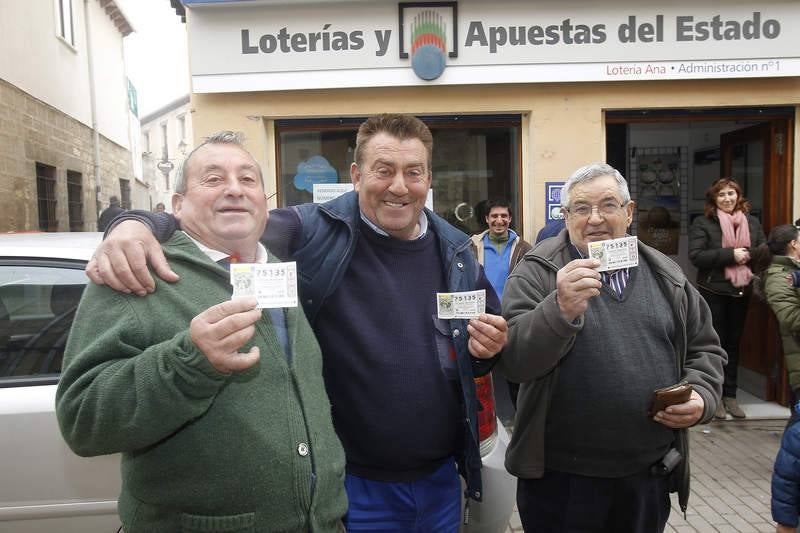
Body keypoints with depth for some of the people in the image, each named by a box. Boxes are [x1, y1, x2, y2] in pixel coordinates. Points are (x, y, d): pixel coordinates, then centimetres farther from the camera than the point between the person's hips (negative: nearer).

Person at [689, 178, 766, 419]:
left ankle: (730, 395, 23)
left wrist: (747, 255, -17)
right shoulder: (702, 223, -5)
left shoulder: (752, 222, 9)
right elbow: (696, 256, -16)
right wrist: (730, 255, -21)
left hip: (741, 292, 4)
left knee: (733, 343, 12)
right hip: (713, 292, -4)